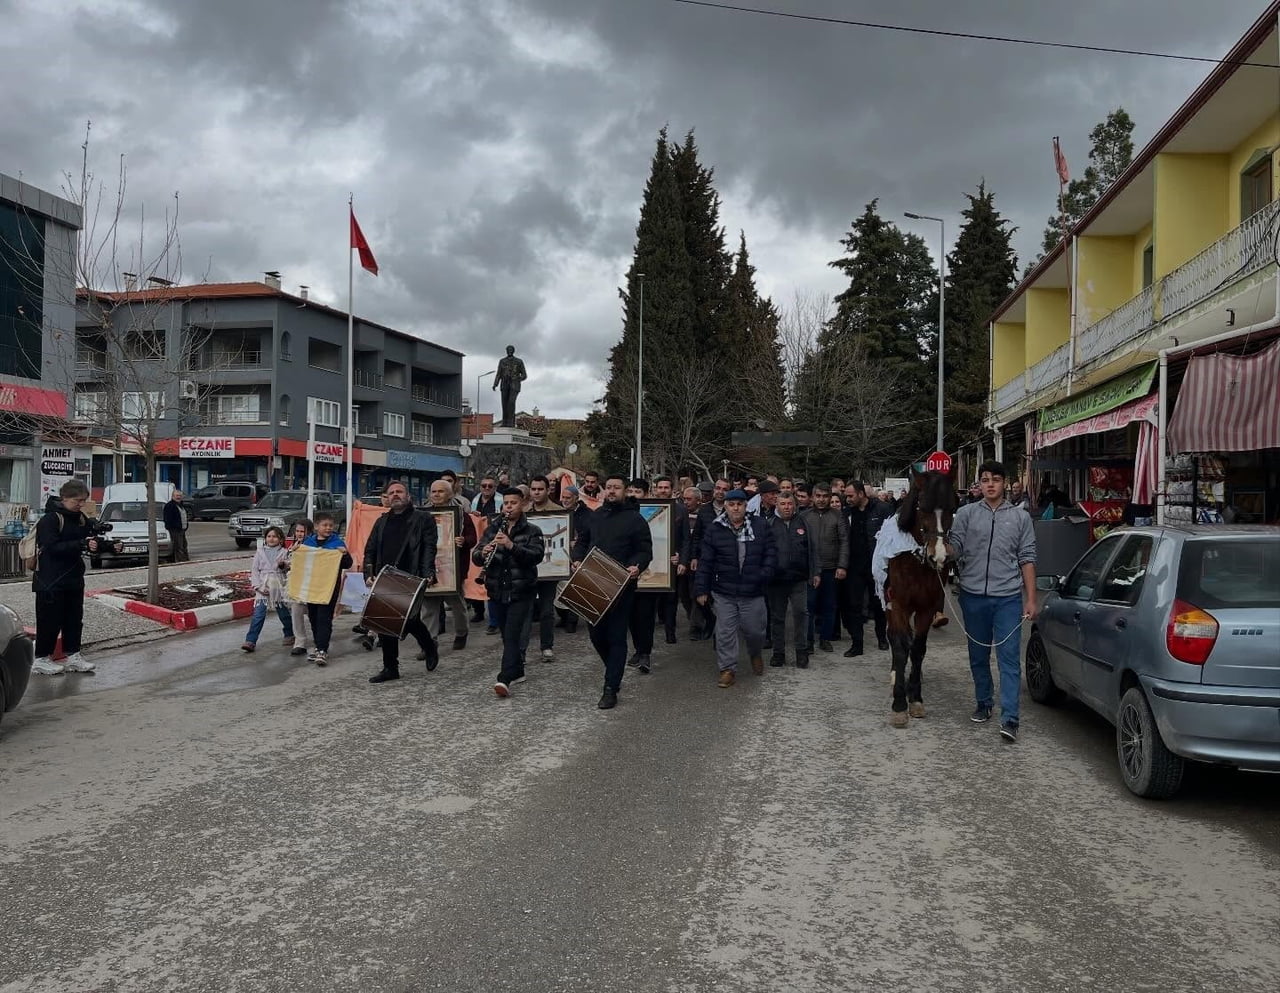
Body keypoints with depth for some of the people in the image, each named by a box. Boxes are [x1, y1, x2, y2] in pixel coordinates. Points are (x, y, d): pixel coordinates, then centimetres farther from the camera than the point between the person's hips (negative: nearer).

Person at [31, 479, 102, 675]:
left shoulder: (81, 518, 9)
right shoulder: (50, 519, -14)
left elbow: (89, 539, 13)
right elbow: (53, 547, -23)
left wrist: (96, 543, -9)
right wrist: (82, 544, -30)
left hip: (73, 578, 7)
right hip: (50, 580, -7)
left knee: (74, 618, 11)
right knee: (50, 620, -1)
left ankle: (73, 656, 20)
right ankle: (41, 659, 10)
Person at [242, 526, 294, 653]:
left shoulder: (284, 552, 6)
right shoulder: (260, 551, 7)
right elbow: (254, 570, 4)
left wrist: (283, 564, -19)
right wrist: (258, 586, -7)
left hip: (279, 587, 0)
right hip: (263, 588, 0)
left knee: (284, 613, 9)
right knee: (258, 615, -8)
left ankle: (289, 635, 30)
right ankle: (250, 641, -9)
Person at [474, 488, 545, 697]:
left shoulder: (532, 531, -2)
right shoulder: (492, 528, 9)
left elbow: (537, 556, -17)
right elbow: (475, 557, 3)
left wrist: (511, 545, -30)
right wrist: (483, 553, -21)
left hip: (521, 592, -4)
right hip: (497, 591, 4)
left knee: (512, 635, -12)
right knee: (506, 635, 13)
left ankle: (505, 679, -18)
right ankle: (517, 672, 27)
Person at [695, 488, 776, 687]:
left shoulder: (759, 527, 3)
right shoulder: (715, 529, 0)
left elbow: (771, 554, 6)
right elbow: (705, 562, 1)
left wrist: (764, 575, -9)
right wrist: (702, 589, -1)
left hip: (753, 592, 0)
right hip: (724, 592, 0)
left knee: (754, 630, 9)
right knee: (725, 633, 2)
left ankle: (756, 654, 40)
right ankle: (728, 670, 14)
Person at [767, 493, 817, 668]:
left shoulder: (802, 524, 10)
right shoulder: (769, 525, 5)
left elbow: (811, 550, 12)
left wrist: (815, 573, 7)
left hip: (799, 579, 0)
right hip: (776, 579, 0)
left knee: (801, 612, -6)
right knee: (777, 616, 7)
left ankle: (802, 652, 5)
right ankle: (778, 653, 17)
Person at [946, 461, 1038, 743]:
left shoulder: (1020, 517, 5)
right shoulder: (966, 514, 4)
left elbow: (1027, 559, 4)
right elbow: (953, 548, -1)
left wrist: (1031, 599, 0)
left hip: (1008, 597, -1)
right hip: (973, 595, 1)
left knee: (1009, 658, -6)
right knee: (978, 656, 14)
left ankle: (1009, 719, -8)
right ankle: (983, 704, 30)